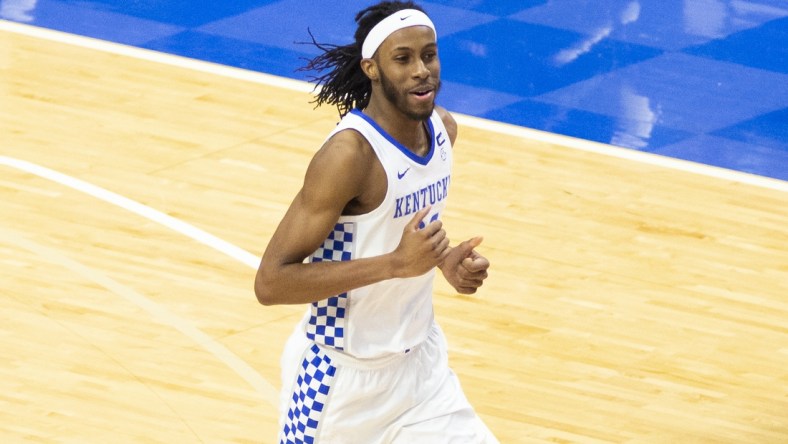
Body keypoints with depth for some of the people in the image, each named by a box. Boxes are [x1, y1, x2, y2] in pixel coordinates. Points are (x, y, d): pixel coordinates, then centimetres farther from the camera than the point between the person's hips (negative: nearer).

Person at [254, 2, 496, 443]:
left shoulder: (443, 129, -1)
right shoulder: (349, 154, -25)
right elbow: (271, 282, -27)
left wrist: (445, 259, -2)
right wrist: (396, 263, -32)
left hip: (419, 360, 7)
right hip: (344, 374, -7)